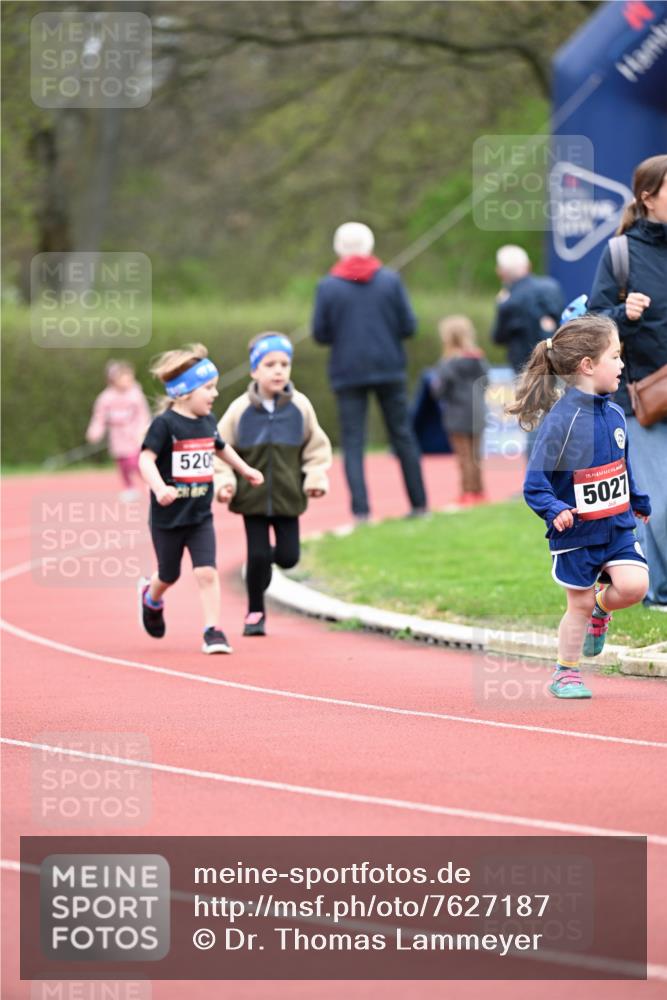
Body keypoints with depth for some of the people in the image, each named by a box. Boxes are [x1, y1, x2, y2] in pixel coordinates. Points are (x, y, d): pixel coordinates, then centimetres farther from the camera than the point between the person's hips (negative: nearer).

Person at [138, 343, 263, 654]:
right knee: (169, 575, 14)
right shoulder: (165, 424, -16)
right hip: (168, 516, -4)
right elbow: (146, 459, -26)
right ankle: (151, 597, 47)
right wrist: (159, 487, -42)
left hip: (200, 515, 4)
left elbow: (220, 447, 26)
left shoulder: (207, 421, 5)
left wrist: (245, 470, 32)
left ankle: (212, 632, -6)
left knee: (206, 572, -11)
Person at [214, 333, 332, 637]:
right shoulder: (240, 409, -7)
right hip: (253, 496, -2)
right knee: (257, 556, -3)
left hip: (288, 497, 2)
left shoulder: (300, 406, -3)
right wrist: (223, 482, -10)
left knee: (288, 557, 0)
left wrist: (316, 478, -4)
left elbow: (316, 446, 8)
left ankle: (271, 554, 36)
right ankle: (255, 611, 16)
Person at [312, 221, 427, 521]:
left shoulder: (327, 286, -5)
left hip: (348, 372, -1)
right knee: (402, 436, 11)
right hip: (389, 368, 1)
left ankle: (360, 508, -11)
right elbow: (408, 326, -3)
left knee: (353, 442, 1)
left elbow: (320, 334, -3)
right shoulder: (390, 280, -3)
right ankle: (418, 503, 14)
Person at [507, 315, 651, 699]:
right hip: (577, 531, -5)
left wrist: (638, 502, 30)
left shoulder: (614, 413, 0)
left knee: (634, 583, -14)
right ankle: (566, 673, 26)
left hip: (618, 524, 5)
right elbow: (535, 484, -18)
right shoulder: (561, 421, -21)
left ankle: (600, 609, 19)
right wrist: (555, 511, -34)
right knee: (579, 604, 5)